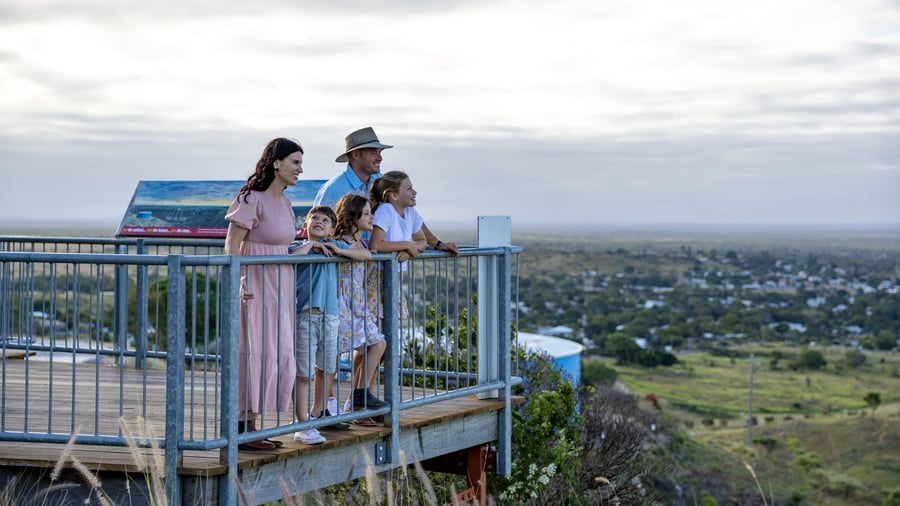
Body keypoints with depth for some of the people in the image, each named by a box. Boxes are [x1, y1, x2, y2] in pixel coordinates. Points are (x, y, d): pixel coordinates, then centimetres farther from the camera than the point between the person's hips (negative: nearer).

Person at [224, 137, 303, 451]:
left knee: (278, 356, 10)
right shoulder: (252, 199, -13)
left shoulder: (284, 202, 13)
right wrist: (239, 284, -25)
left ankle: (250, 426, 18)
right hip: (256, 287, -9)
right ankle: (243, 429, 2)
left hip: (280, 287, 9)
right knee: (254, 354, -6)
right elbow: (231, 246, -16)